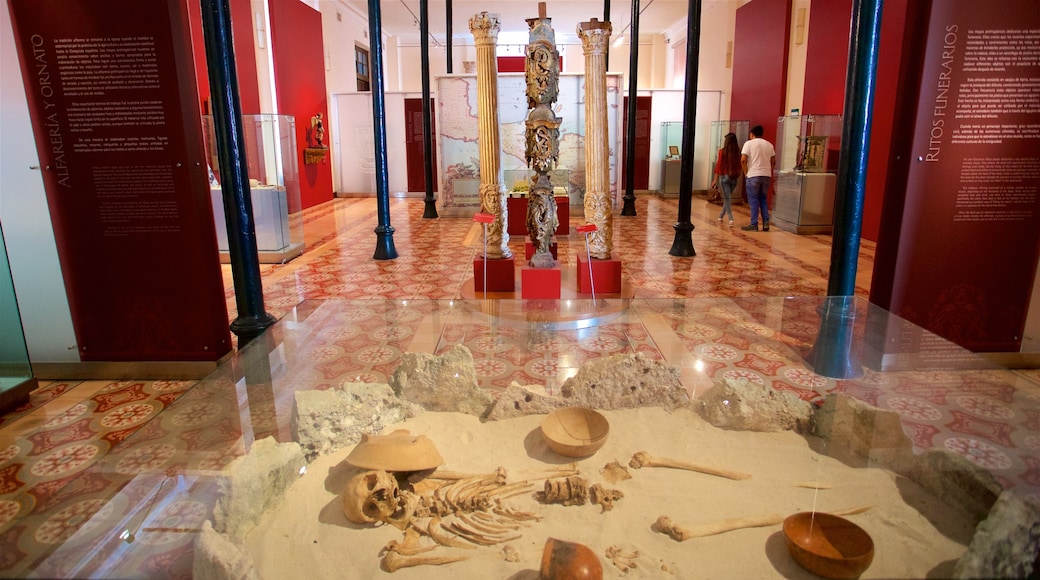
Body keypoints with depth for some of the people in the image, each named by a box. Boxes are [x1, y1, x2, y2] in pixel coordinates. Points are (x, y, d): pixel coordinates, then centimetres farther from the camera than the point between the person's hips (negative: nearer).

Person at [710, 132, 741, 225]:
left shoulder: (722, 151, -8)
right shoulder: (738, 152, 0)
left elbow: (719, 165, -7)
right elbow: (739, 165, 0)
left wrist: (715, 179, -4)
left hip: (724, 176, -3)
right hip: (734, 178, 3)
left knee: (727, 198, 0)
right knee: (727, 197, 19)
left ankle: (731, 218, -13)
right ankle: (721, 215, 33)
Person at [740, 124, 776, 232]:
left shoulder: (749, 143, -1)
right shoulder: (769, 145, 13)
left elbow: (743, 160, -11)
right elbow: (773, 162, 13)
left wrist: (746, 173, -2)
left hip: (753, 175, -4)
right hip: (767, 175, 4)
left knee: (753, 200, 1)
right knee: (763, 199, 15)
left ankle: (754, 225, 0)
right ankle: (766, 223, 8)